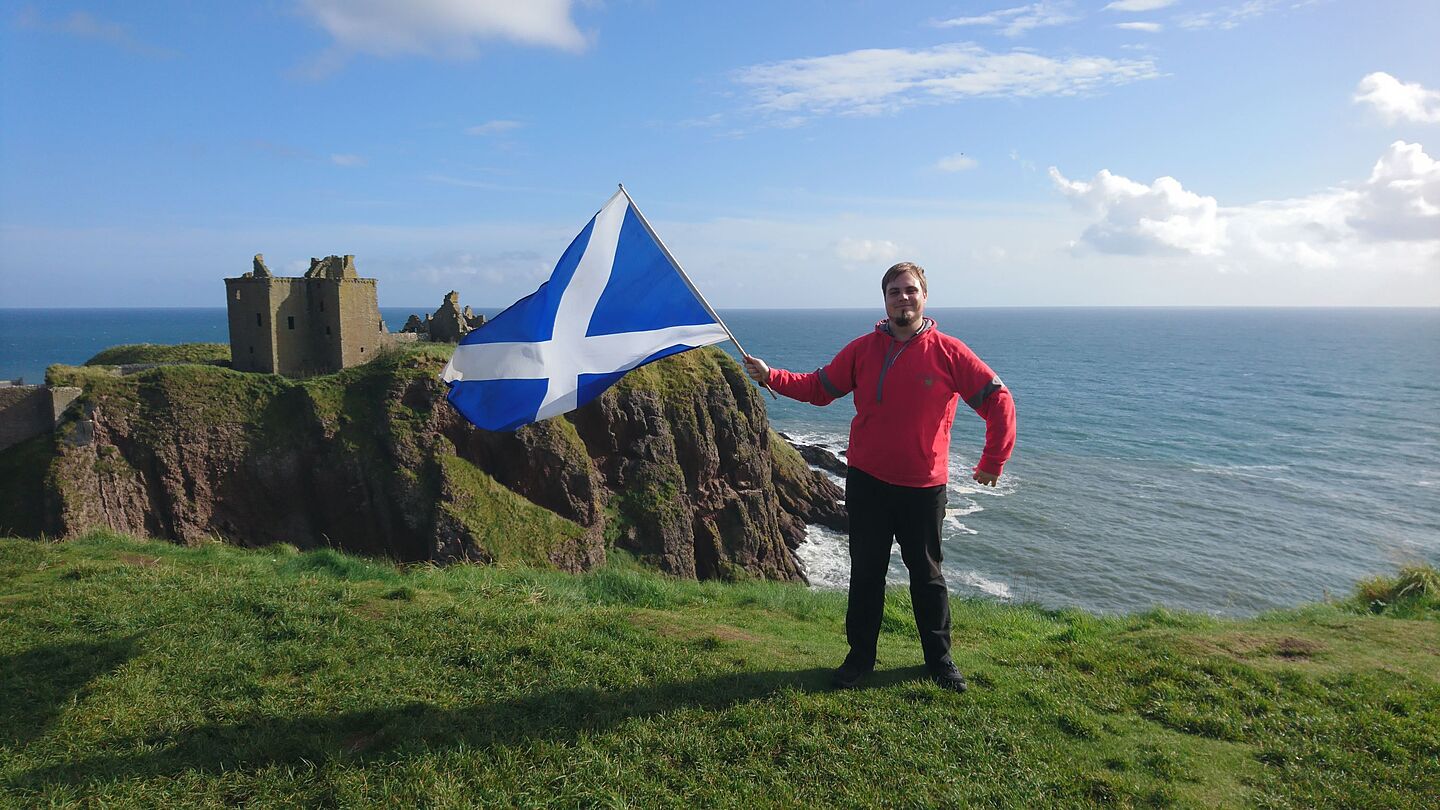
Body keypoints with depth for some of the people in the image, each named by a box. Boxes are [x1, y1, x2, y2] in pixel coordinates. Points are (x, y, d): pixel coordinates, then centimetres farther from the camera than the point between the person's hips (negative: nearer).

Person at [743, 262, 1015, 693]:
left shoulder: (948, 352, -7)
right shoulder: (863, 349, 0)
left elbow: (998, 400, -4)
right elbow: (818, 387, 6)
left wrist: (993, 461, -4)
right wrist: (771, 376, -5)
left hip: (923, 487, -1)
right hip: (866, 482, 2)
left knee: (926, 574, 13)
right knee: (865, 572, 12)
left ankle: (940, 660, 29)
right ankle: (860, 656, 26)